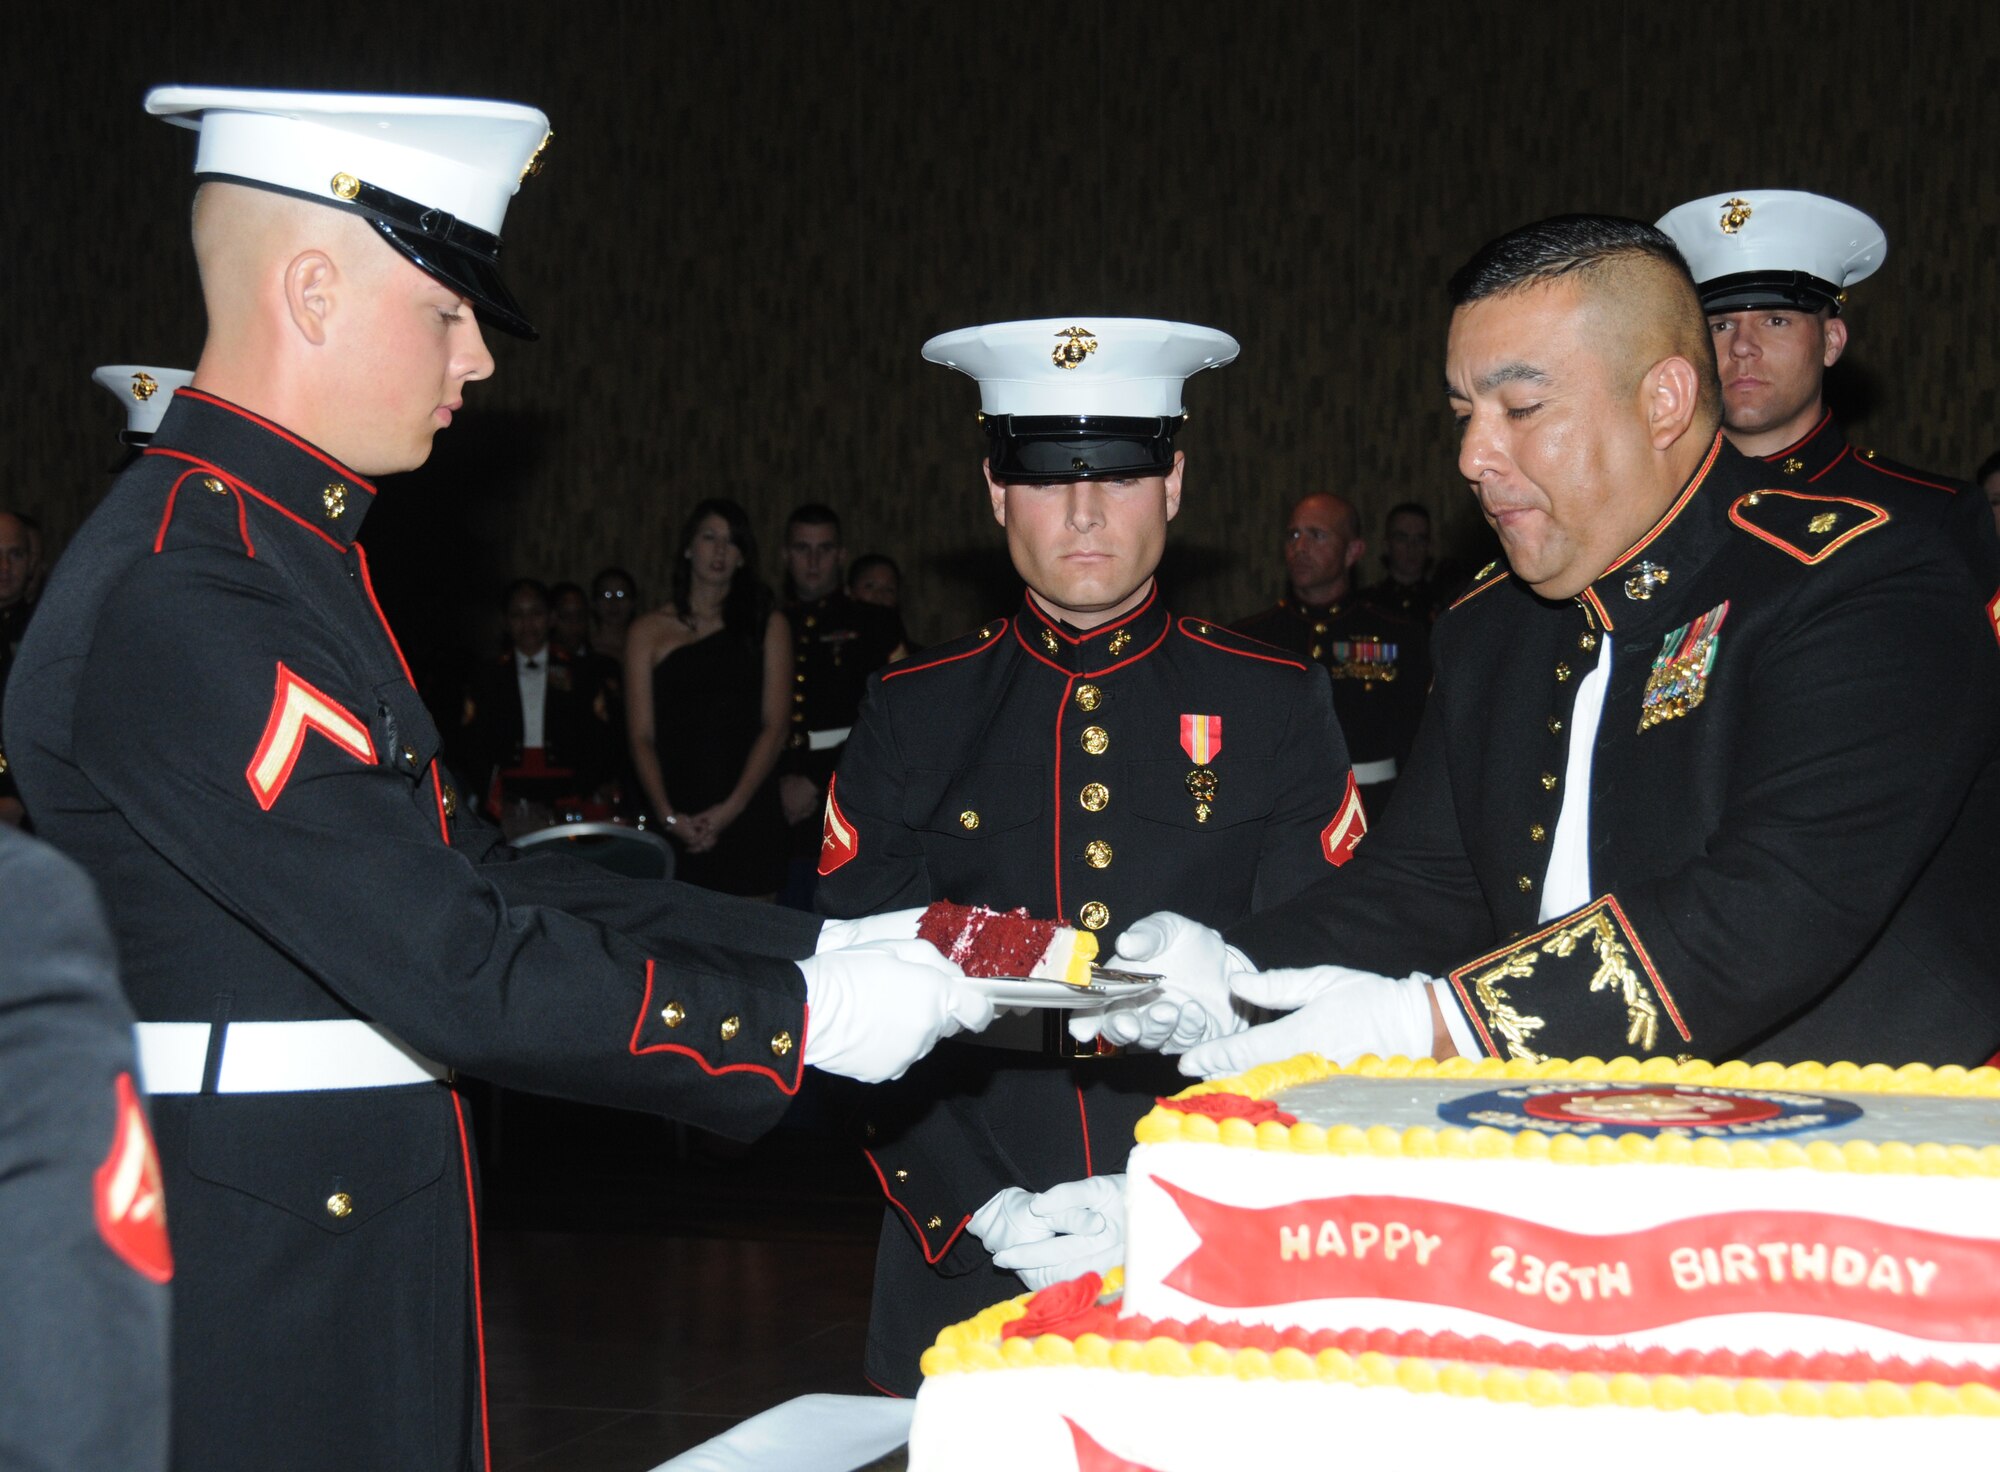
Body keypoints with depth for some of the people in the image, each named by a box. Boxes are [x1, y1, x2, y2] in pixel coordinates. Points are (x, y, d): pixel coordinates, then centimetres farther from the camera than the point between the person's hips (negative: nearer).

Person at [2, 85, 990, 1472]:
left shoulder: (273, 553, 12)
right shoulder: (177, 601, -22)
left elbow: (471, 872, 11)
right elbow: (452, 966, -25)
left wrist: (818, 944, 5)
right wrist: (804, 1013, -16)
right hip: (255, 1311, -10)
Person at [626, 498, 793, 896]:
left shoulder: (768, 626, 12)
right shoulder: (649, 632, 11)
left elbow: (774, 727, 4)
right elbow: (641, 737, 5)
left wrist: (731, 807, -9)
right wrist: (668, 815, -10)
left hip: (748, 815, 0)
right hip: (675, 826, 0)